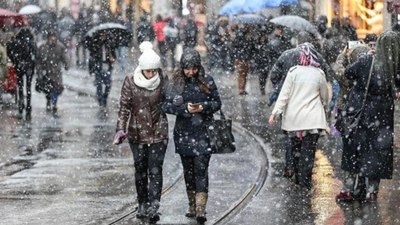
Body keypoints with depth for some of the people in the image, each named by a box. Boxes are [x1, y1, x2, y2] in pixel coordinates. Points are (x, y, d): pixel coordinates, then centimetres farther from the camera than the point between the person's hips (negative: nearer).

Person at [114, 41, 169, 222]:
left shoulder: (163, 81, -5)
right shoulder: (130, 82, -7)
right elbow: (124, 107, -5)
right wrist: (121, 129, -11)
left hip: (158, 133, -1)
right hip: (137, 133, 1)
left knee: (155, 170, -7)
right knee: (140, 170, 11)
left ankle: (153, 207, -9)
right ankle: (143, 205, 23)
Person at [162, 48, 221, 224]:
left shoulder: (207, 82, -1)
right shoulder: (177, 83, 1)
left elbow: (217, 103, 5)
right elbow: (166, 105, -2)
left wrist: (203, 107, -14)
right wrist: (184, 108, -17)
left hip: (202, 132, -2)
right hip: (184, 133, 2)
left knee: (201, 169, -10)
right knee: (188, 170, 10)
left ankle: (201, 209, -13)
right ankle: (192, 206, 21)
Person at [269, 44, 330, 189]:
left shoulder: (293, 72, -5)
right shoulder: (319, 74, -2)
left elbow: (284, 94, -7)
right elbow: (325, 97, 11)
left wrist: (275, 113, -5)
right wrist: (323, 106, 32)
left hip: (293, 117, 1)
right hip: (312, 118, 0)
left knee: (295, 145, 16)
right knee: (308, 149, 2)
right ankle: (305, 180, 2)